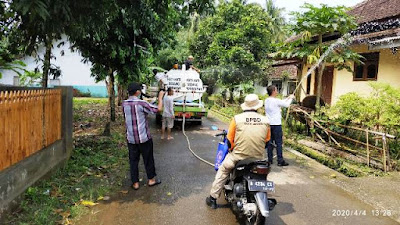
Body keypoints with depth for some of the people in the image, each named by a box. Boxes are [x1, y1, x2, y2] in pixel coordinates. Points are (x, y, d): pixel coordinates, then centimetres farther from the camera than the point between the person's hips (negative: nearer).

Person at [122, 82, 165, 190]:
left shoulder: (124, 104, -2)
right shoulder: (142, 104, -17)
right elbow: (158, 109, -11)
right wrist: (160, 97, 3)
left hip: (131, 138, 4)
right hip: (144, 137, -4)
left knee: (133, 160, 12)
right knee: (148, 159, 12)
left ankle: (135, 183, 17)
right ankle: (151, 179, 25)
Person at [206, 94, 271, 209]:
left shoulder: (237, 118, -10)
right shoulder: (265, 120, -2)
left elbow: (229, 140, -5)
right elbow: (267, 140, 7)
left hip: (239, 156, -2)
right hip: (259, 157, 2)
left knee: (222, 171, 21)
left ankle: (213, 198, 28)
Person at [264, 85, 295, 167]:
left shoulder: (266, 101, 9)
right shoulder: (276, 101, -14)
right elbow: (286, 105, 0)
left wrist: (288, 98, 24)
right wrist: (291, 98, 17)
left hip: (269, 124, 7)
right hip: (276, 124, -7)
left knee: (270, 143, 10)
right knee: (278, 143, -1)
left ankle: (270, 160, 15)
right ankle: (280, 161, 3)